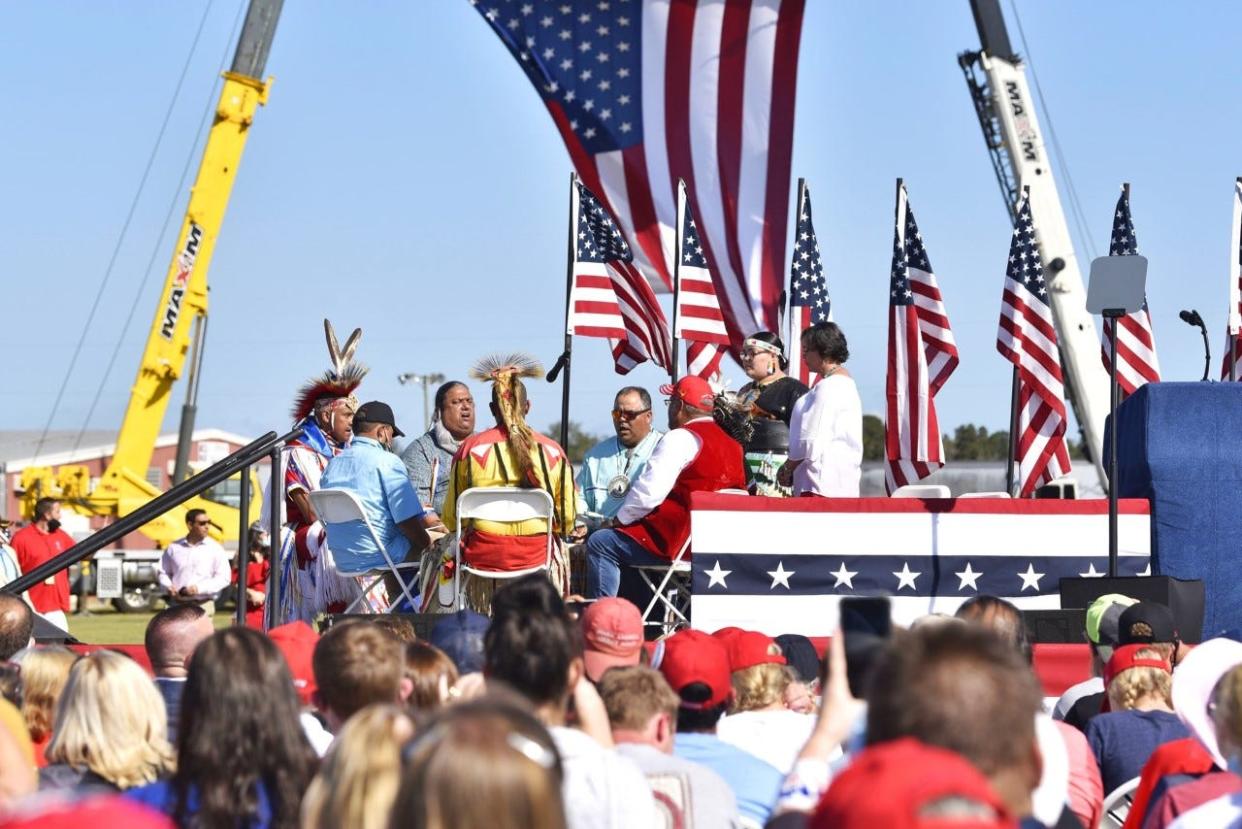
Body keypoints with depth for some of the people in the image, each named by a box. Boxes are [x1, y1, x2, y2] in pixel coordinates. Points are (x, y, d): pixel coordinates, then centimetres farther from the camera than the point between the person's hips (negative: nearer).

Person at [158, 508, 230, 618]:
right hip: (178, 604, 2)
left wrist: (199, 588, -15)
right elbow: (163, 572, 18)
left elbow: (223, 578, -3)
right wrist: (168, 586, -4)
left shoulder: (215, 549, 1)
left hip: (202, 605, -2)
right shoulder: (174, 548, 9)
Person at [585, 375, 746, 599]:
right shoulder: (731, 444, 15)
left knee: (599, 543, -4)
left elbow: (649, 491, -19)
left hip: (678, 543, -10)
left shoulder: (682, 438, -12)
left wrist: (620, 519, -1)